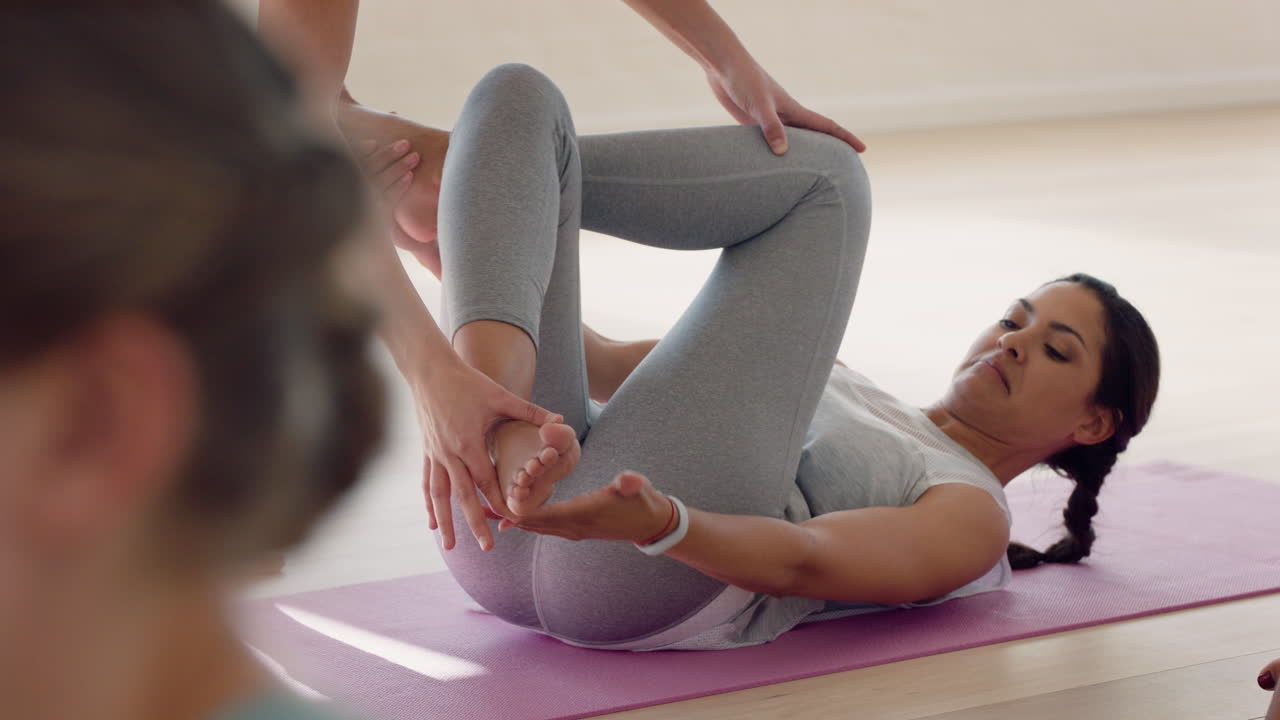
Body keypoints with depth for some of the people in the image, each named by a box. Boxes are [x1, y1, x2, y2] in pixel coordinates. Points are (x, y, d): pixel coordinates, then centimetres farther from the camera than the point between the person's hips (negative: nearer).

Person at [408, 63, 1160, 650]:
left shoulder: (974, 521, 15)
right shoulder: (868, 401, 39)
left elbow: (806, 561, -8)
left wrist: (656, 522, -29)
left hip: (642, 569, -7)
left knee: (826, 174, 5)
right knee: (520, 95, 6)